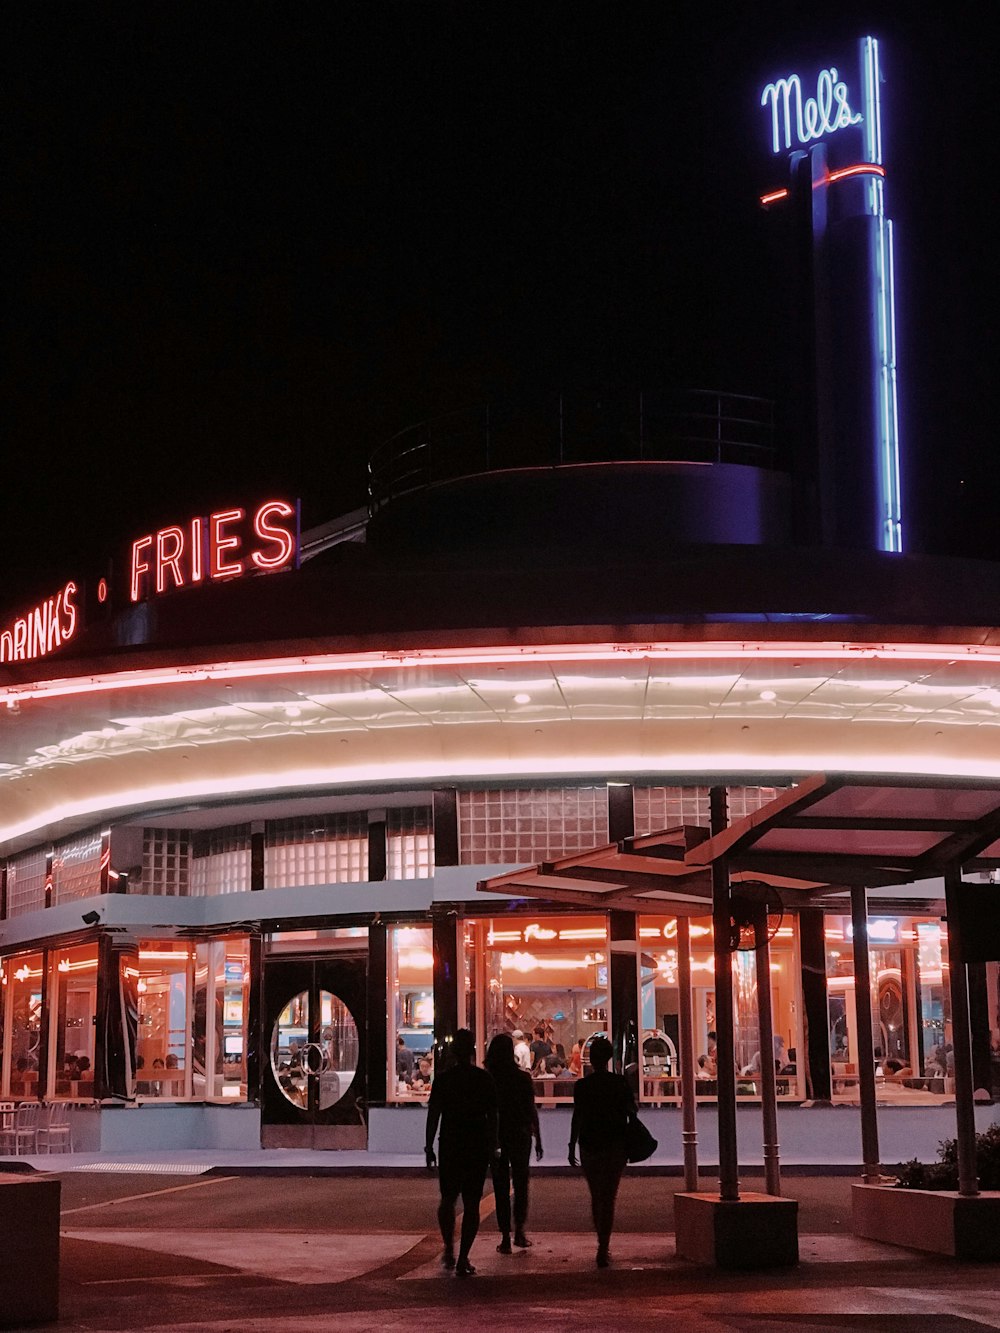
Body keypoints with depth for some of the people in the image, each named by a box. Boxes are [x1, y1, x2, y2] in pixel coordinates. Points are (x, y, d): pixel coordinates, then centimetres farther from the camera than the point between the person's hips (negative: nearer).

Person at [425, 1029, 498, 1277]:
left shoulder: (443, 1079, -2)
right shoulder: (485, 1080, -1)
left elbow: (433, 1115, -3)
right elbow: (492, 1117, 2)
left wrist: (429, 1147, 4)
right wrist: (492, 1147, 9)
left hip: (450, 1147, 0)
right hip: (478, 1148, 0)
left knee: (447, 1200, 18)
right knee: (471, 1204, 2)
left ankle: (449, 1250, 12)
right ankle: (463, 1259, -3)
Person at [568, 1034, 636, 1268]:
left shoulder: (582, 1086, -7)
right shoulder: (620, 1083, -4)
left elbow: (577, 1118, -7)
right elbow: (632, 1110, 2)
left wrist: (572, 1147, -2)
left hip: (589, 1147, 0)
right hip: (615, 1147, 0)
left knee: (596, 1197, 16)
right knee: (608, 1198, 2)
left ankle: (603, 1246, 21)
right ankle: (603, 1249, -10)